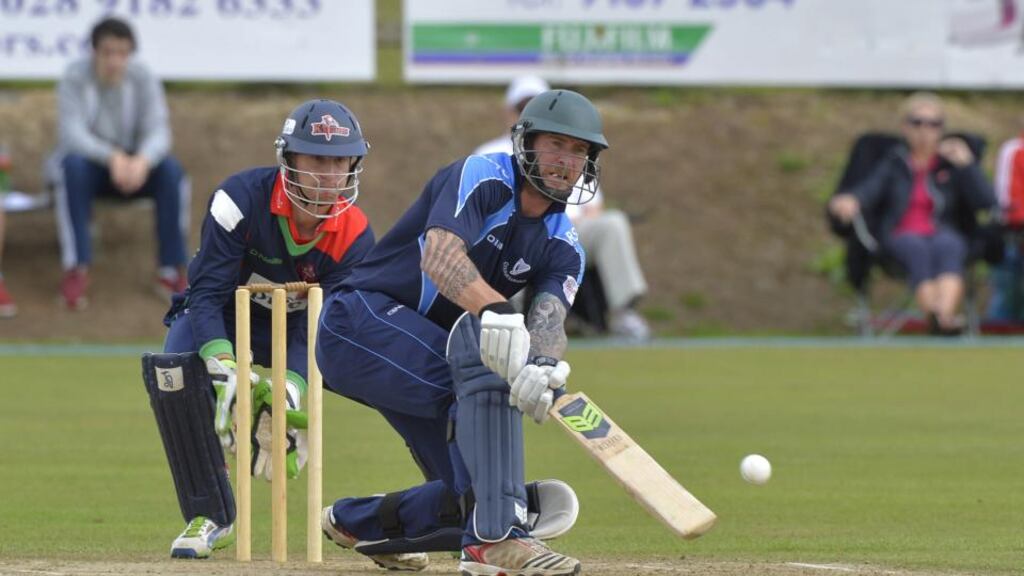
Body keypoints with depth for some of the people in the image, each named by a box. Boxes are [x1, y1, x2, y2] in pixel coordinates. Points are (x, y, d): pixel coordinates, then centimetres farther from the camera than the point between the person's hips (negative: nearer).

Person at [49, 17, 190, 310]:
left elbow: (158, 132, -20)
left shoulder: (143, 79, -13)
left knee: (171, 170, -28)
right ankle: (76, 270, -37)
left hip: (134, 164, 2)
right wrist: (113, 157, -46)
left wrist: (142, 160, -43)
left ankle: (172, 271, -22)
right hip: (86, 160, -2)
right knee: (73, 165, -37)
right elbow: (72, 134, -29)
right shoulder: (74, 78, -19)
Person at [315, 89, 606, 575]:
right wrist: (499, 315, -49)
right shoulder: (481, 177, -14)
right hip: (362, 317, -8)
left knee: (470, 491, 1)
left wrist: (544, 363, -39)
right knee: (484, 364, -32)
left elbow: (547, 319, -14)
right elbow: (439, 257, -32)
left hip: (414, 361, 8)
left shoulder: (563, 249, 6)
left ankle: (357, 521, 29)